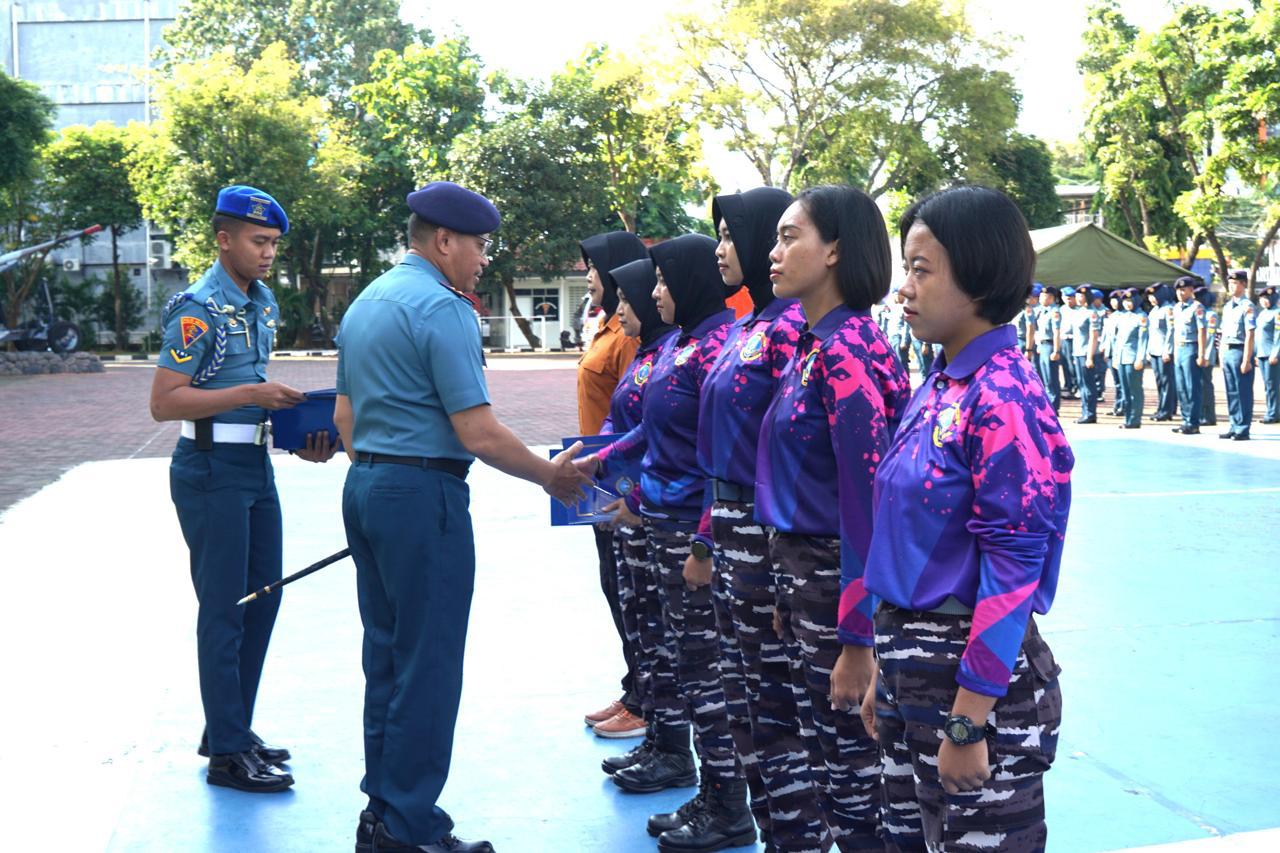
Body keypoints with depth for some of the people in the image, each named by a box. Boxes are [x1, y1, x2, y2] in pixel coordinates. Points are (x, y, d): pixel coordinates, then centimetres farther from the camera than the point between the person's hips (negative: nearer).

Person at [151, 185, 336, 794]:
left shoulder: (263, 302, 11)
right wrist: (252, 394, -24)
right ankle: (227, 753, 9)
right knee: (224, 607, -2)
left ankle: (233, 729, 27)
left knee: (263, 597, 13)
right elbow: (164, 402, -19)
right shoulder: (198, 308, -15)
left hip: (256, 463, 9)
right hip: (212, 469, -9)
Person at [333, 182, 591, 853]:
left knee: (385, 654, 16)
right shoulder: (442, 307, -14)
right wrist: (551, 476, -7)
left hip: (364, 487, 10)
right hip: (422, 494, -10)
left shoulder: (364, 303, 15)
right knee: (428, 664, -1)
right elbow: (478, 434, -18)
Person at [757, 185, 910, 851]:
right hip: (802, 571, 9)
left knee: (853, 773, 3)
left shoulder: (846, 352, -17)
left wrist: (856, 639, -20)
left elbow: (867, 498, -20)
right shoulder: (811, 346, 10)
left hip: (842, 585, -9)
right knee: (824, 758, 18)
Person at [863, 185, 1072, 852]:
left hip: (978, 676, -8)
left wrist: (967, 722, -19)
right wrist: (885, 670, 17)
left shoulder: (1003, 397, -17)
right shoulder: (936, 389, 8)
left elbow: (1013, 566, -20)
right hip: (911, 666, 8)